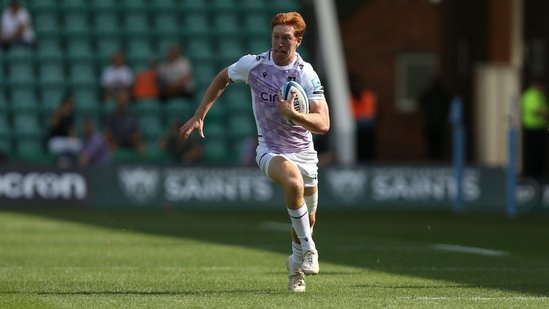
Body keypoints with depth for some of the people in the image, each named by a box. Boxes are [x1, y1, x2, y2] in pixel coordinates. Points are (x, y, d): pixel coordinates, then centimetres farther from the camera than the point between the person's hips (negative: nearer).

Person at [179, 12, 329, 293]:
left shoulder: (307, 75, -15)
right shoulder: (253, 65, -12)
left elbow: (323, 124, -21)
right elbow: (222, 78, 9)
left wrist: (292, 114, -37)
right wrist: (199, 116, 9)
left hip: (304, 151, 2)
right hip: (270, 150, -2)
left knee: (307, 219, 12)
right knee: (294, 183, -35)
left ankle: (296, 265, 42)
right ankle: (308, 248, -19)